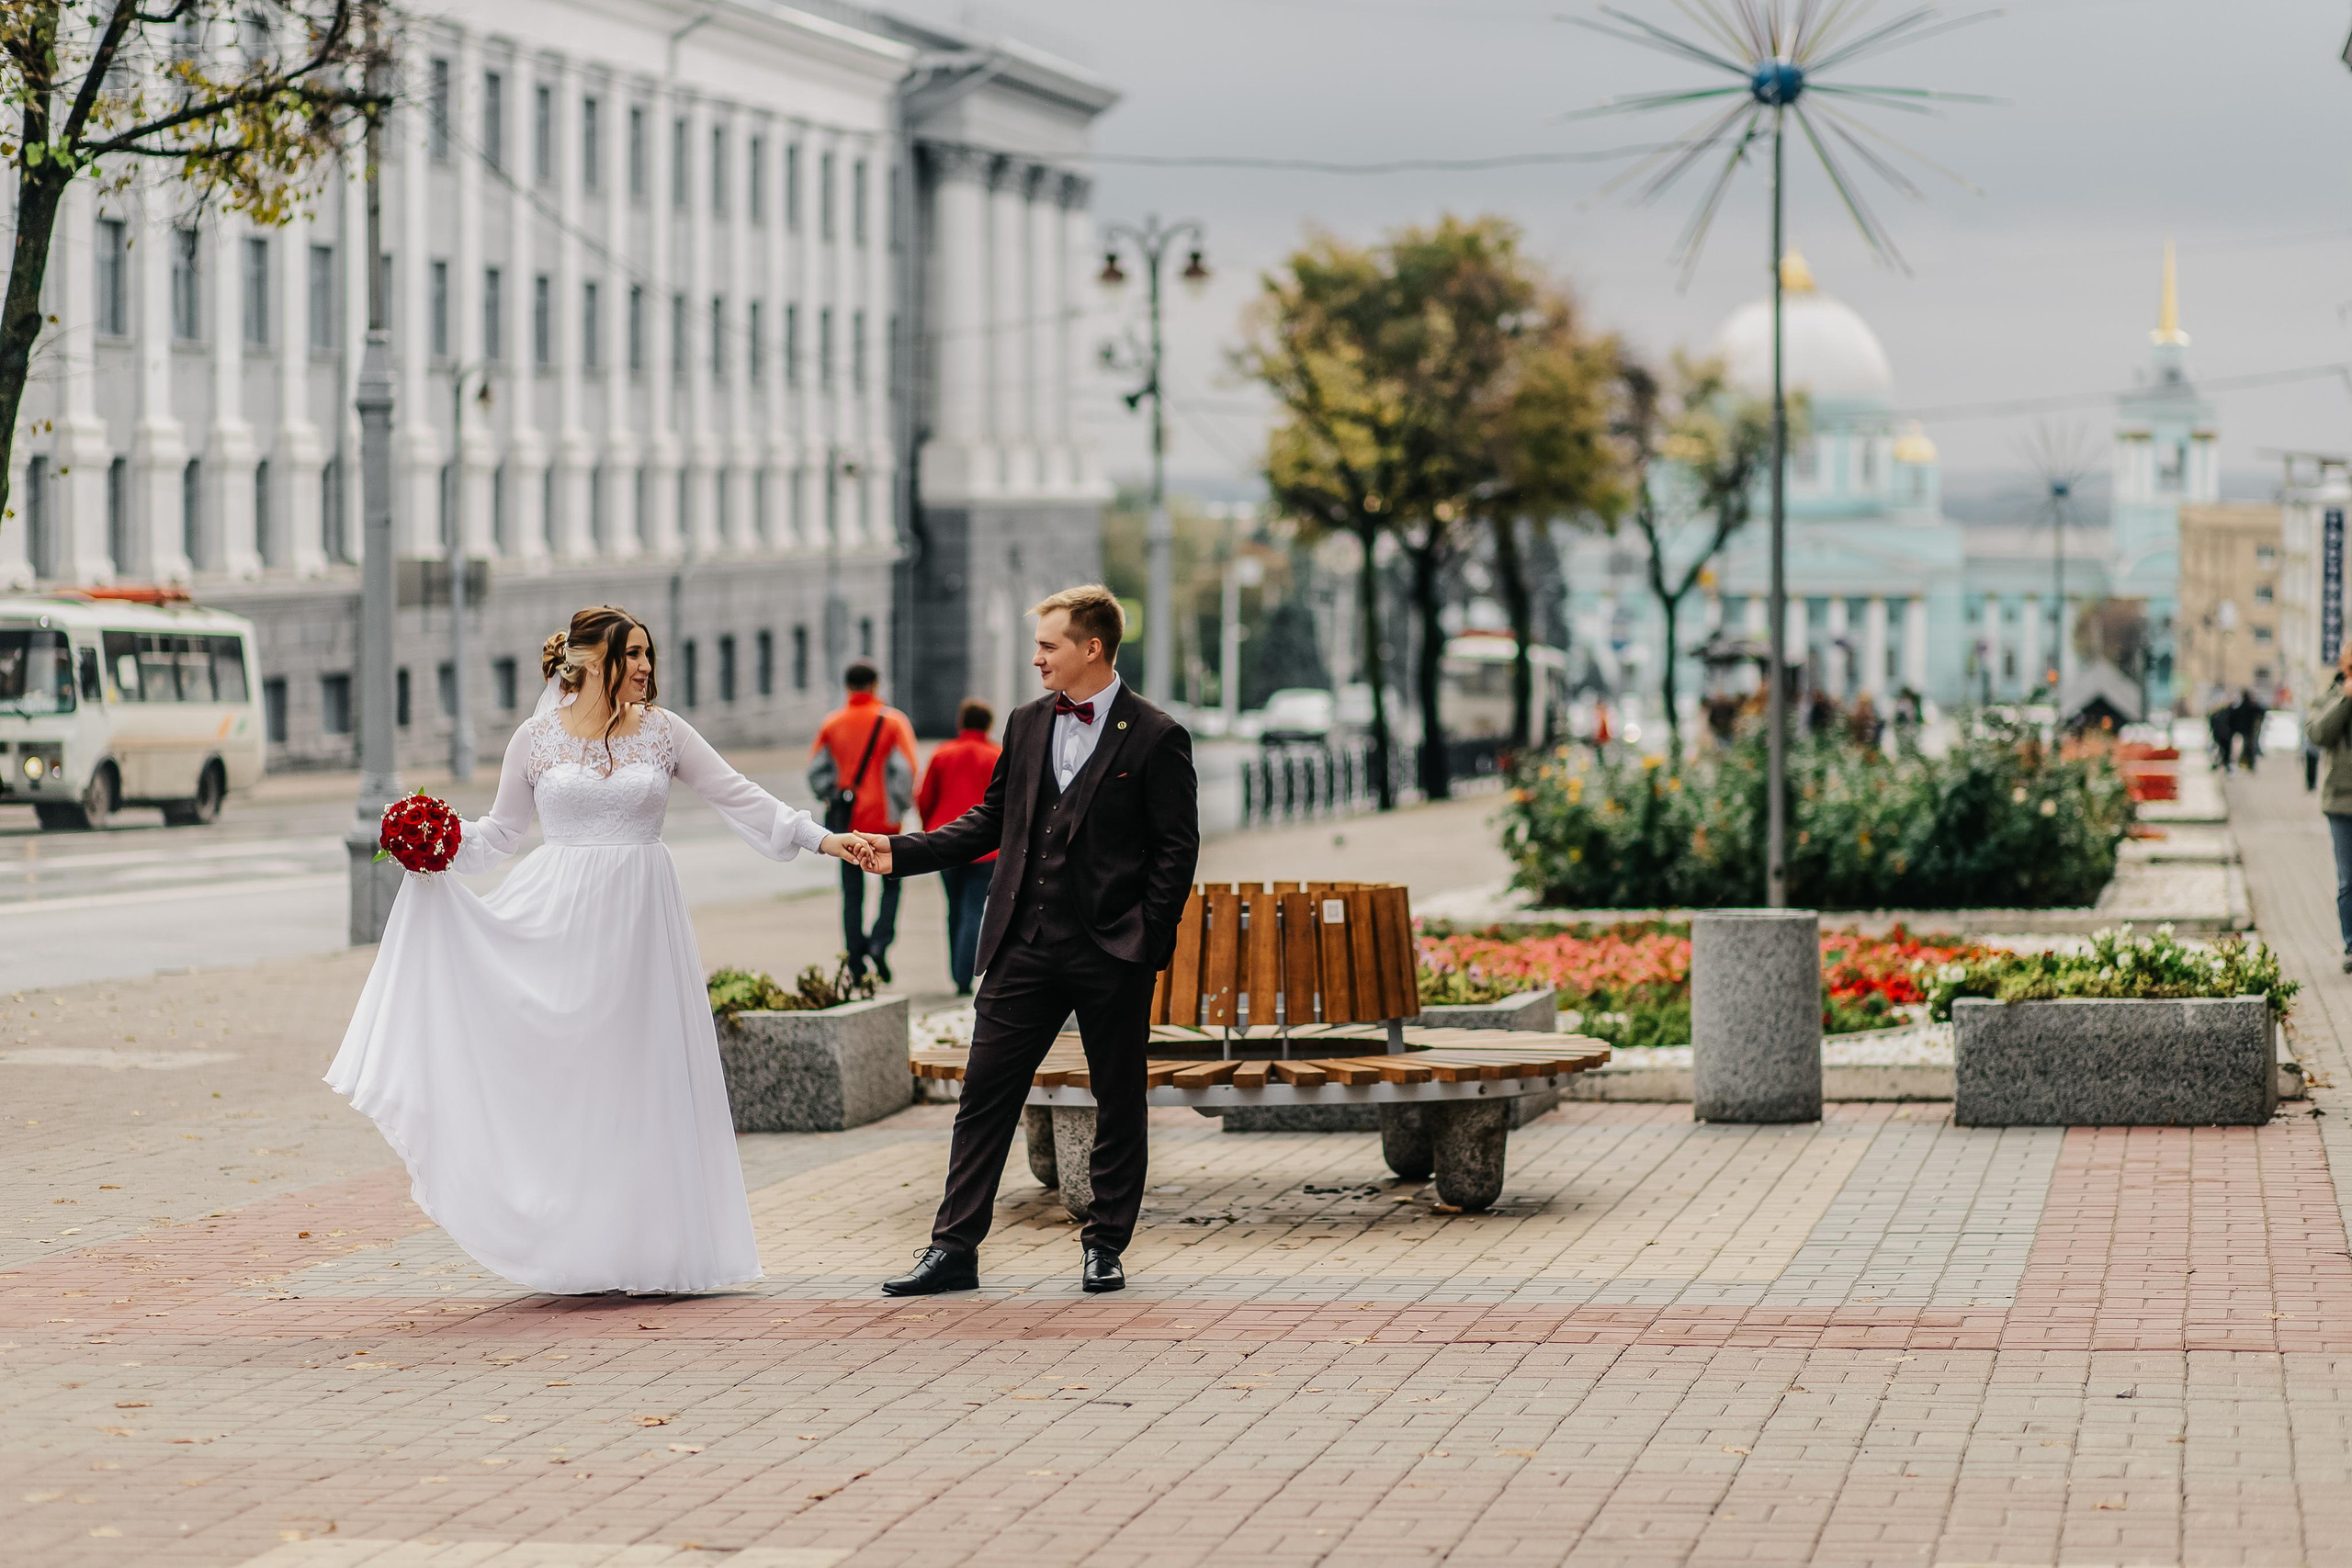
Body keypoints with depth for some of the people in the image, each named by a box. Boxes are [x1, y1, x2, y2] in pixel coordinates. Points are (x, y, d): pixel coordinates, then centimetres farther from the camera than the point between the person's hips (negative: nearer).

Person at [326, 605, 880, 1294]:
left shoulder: (662, 732, 4)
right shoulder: (537, 738, 3)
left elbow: (738, 797, 3)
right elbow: (501, 828, 13)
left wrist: (820, 837, -4)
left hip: (639, 922, 1)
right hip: (561, 919, -1)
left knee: (638, 1076, 1)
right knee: (562, 1077, -2)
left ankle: (642, 1241, 8)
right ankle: (572, 1245, 5)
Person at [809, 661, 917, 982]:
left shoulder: (832, 724, 4)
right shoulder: (893, 721, -4)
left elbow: (816, 770, 4)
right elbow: (904, 771, -11)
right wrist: (899, 807, -1)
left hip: (847, 822, 2)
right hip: (883, 817, -2)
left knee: (852, 891, 8)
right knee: (891, 884, 11)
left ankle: (855, 958, 5)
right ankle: (881, 940, -10)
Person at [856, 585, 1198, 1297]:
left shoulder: (1155, 738, -5)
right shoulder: (1026, 723, 10)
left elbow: (1176, 850, -6)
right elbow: (992, 819, 17)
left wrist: (1149, 947, -11)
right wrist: (904, 852, 7)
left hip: (1112, 956, -4)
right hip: (1025, 946, 4)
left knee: (1118, 1103, 6)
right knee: (984, 1094, 1)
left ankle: (1105, 1245, 19)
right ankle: (954, 1247, 4)